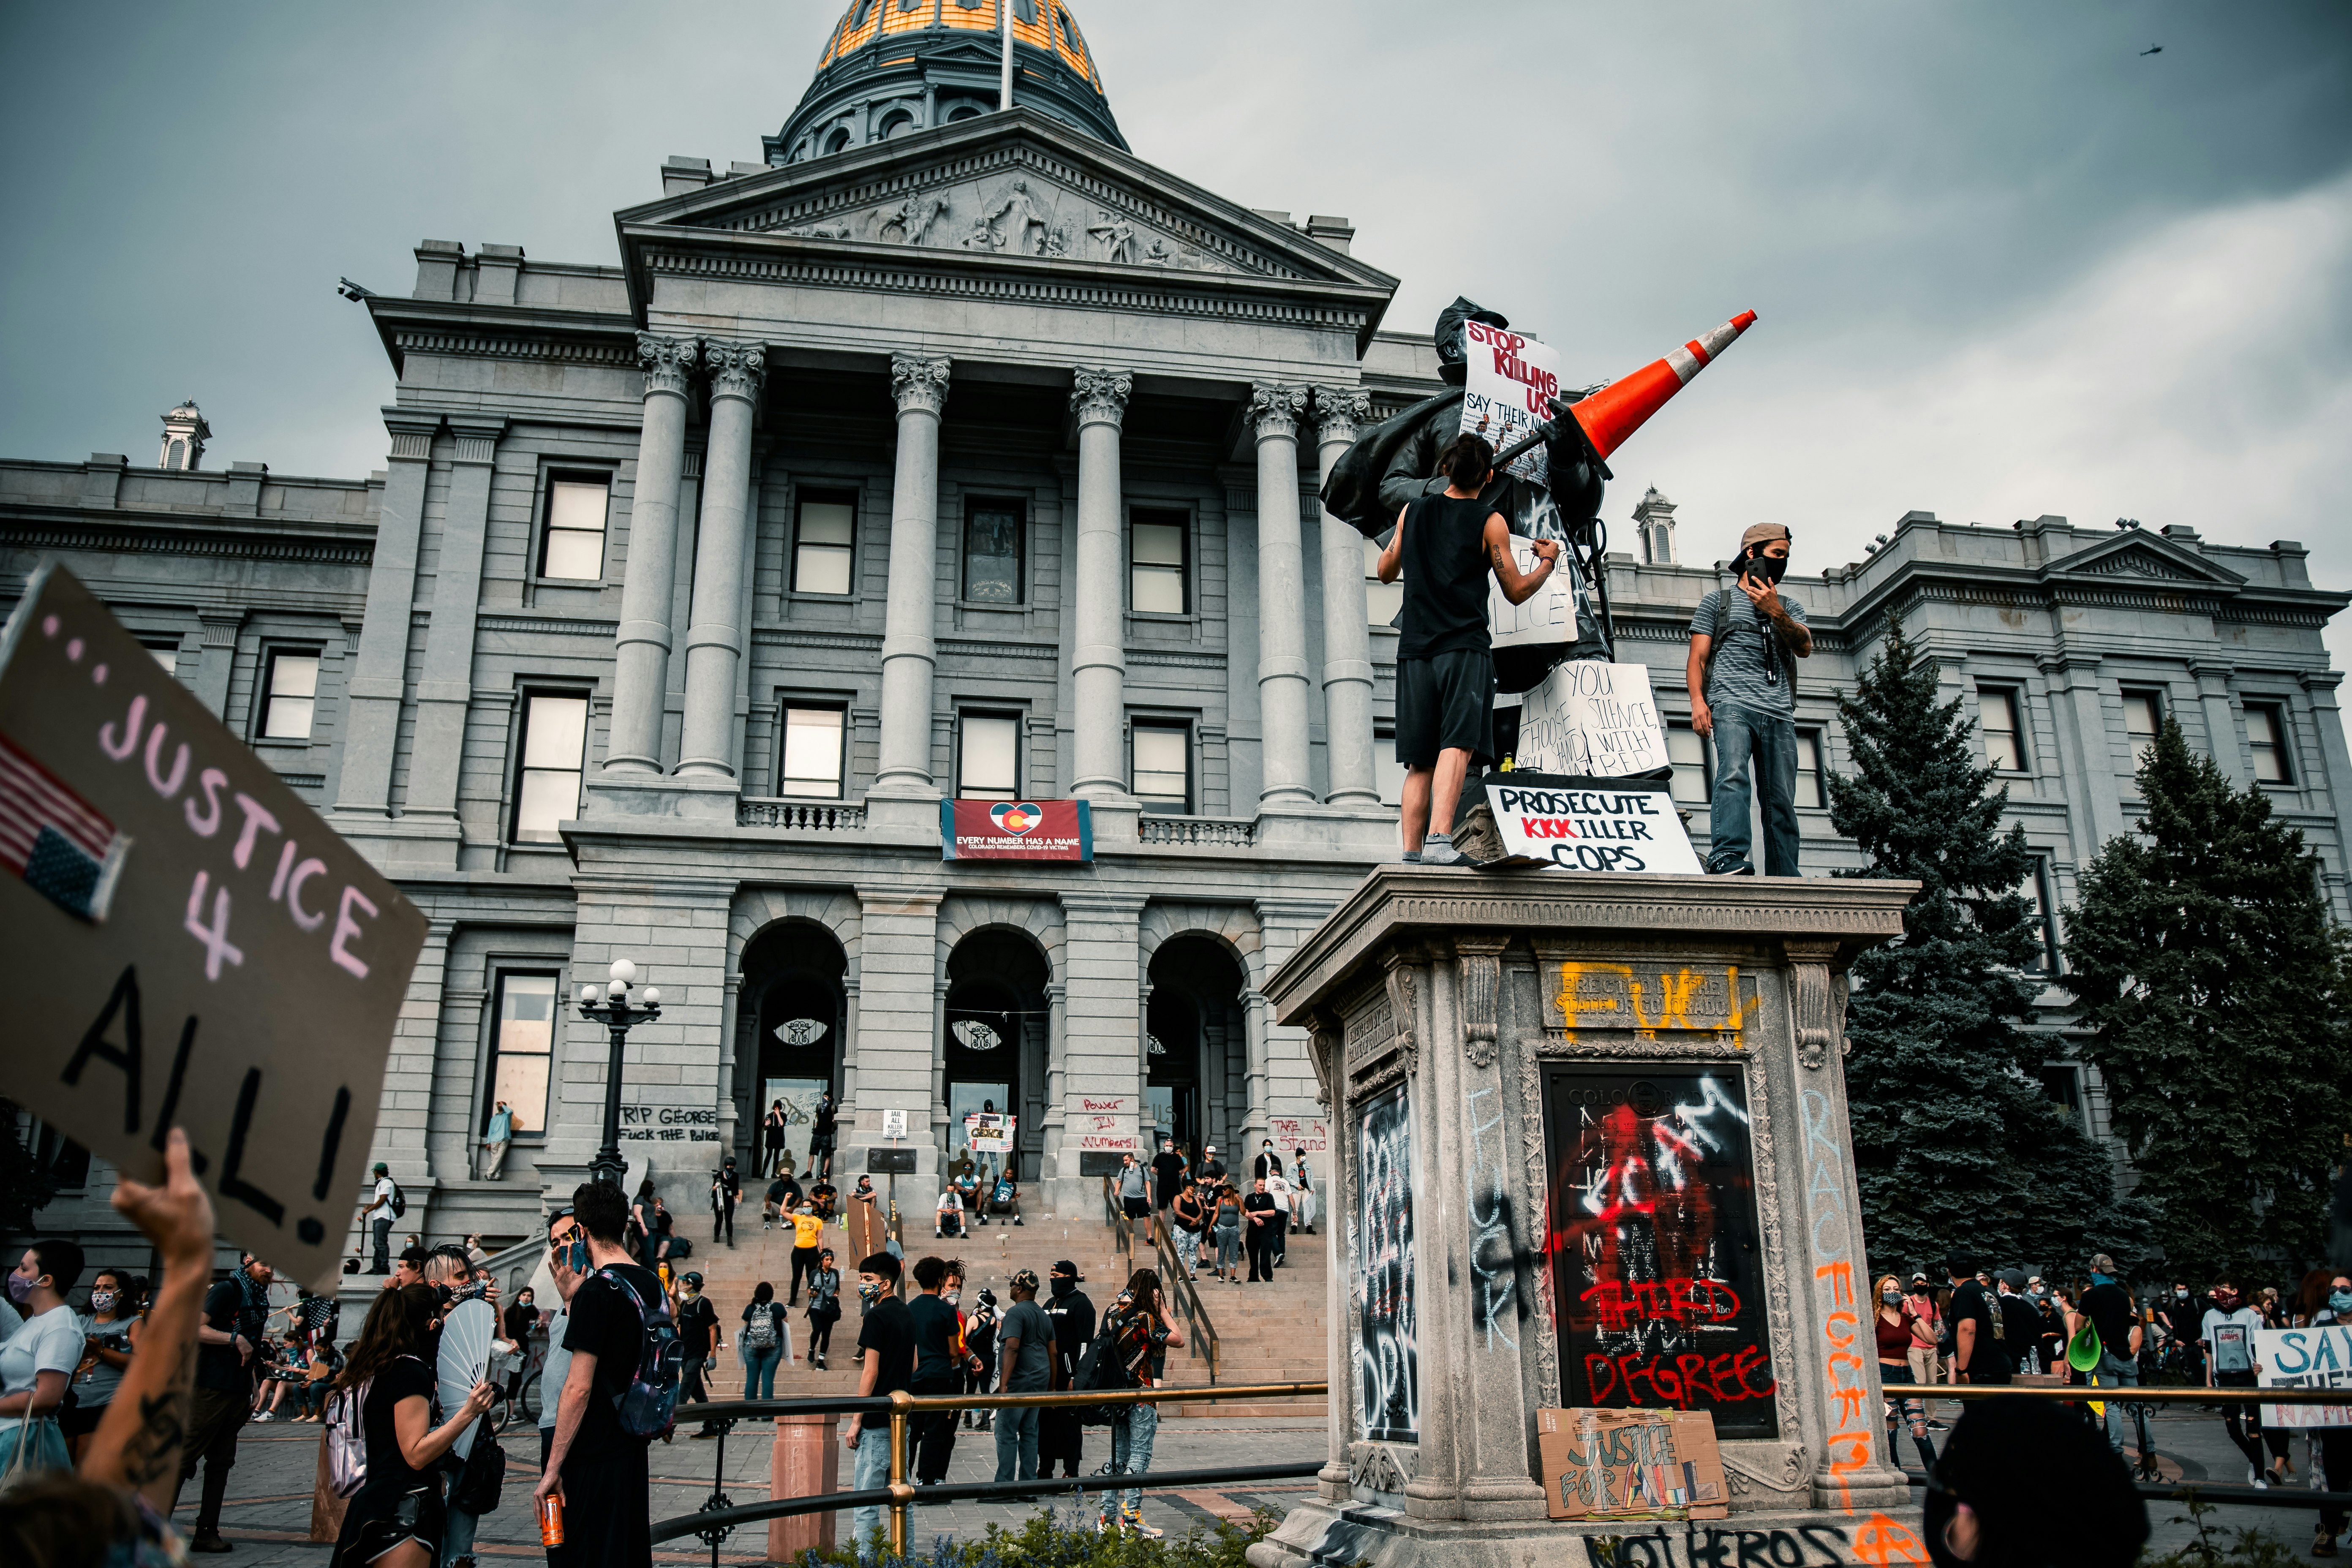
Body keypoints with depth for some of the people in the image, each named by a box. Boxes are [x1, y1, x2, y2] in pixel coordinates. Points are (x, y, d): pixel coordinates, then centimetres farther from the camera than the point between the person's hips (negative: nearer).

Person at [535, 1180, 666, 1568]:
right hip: (634, 1448, 8)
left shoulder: (597, 1291, -17)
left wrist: (552, 1468, -16)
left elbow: (579, 1388, -20)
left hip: (592, 1455, -8)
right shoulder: (653, 1284, 8)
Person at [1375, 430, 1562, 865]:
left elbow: (1386, 572, 27)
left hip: (1414, 649, 4)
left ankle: (1412, 853, 1)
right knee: (1457, 744, -15)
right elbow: (1517, 592, 8)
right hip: (1465, 648, -4)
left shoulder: (1412, 512, 13)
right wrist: (1549, 561, 26)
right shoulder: (1490, 522, 3)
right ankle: (1439, 839, -33)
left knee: (1419, 763, 6)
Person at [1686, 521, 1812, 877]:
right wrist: (1698, 701, -7)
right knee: (1733, 774, -28)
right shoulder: (1718, 601, 19)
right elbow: (1698, 657, 9)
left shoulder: (1789, 607, 28)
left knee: (1782, 800, -3)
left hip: (1779, 712, 4)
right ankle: (1728, 858, -41)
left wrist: (1775, 613, -6)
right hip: (1732, 703, -4)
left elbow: (1805, 648, 9)